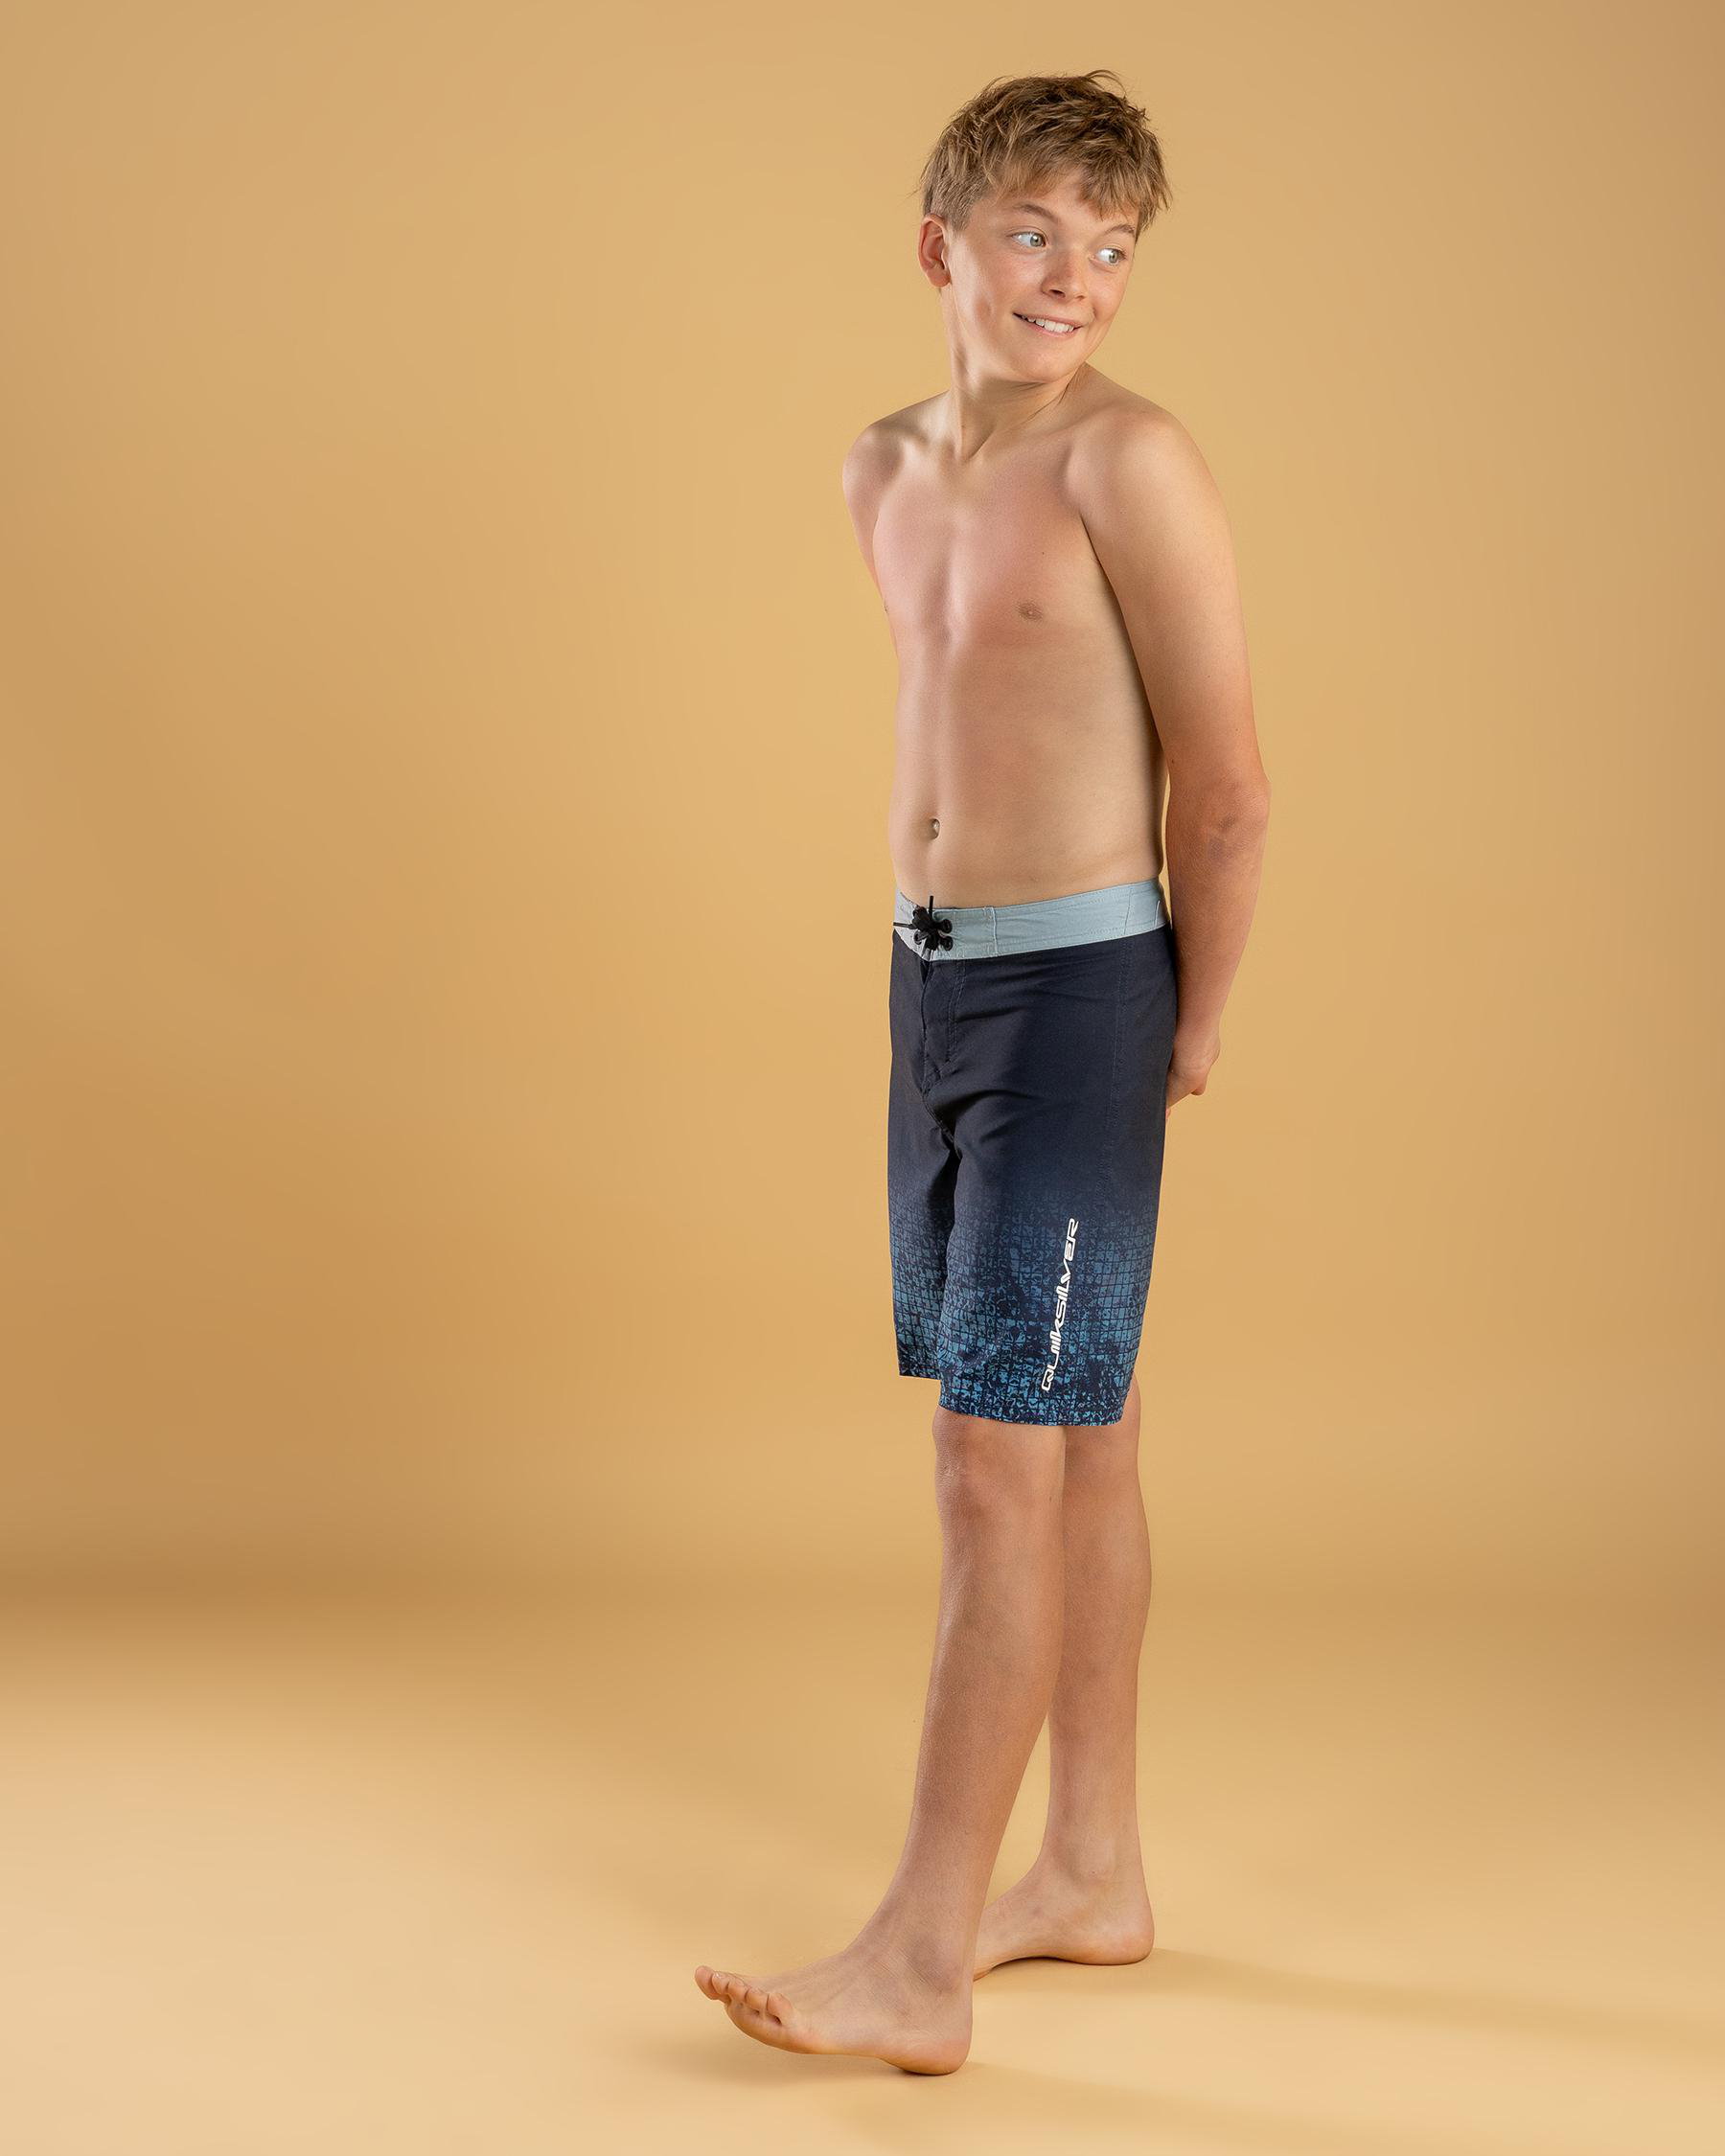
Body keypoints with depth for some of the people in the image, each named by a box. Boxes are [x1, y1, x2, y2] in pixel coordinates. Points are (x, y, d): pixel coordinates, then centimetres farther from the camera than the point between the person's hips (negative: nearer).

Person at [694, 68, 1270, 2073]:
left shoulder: (1130, 460, -13)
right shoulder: (885, 472, 11)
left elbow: (1228, 780, -13)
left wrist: (1192, 1026, -3)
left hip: (1076, 994, -8)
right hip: (931, 978, 8)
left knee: (1001, 1466, -8)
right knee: (1073, 1444, 15)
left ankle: (919, 1959, -2)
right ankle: (1095, 1874, 26)